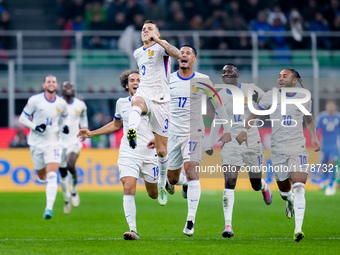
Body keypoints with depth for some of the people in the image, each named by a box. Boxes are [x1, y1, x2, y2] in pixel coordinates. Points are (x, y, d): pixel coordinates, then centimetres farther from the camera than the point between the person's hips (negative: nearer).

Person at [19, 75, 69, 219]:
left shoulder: (61, 103, 1)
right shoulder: (35, 100, -7)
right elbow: (22, 118, -1)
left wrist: (65, 125, 1)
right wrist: (35, 126, -18)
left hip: (53, 144, 0)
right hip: (37, 143, 0)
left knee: (52, 177, -17)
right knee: (42, 178, 11)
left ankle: (49, 209, -22)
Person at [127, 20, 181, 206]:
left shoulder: (160, 46, -1)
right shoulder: (138, 53, 19)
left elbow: (178, 55, -24)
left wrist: (157, 40, -32)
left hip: (160, 100, -3)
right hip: (144, 94, 3)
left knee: (161, 150, 2)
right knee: (137, 102, -39)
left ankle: (162, 185, 24)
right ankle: (132, 132, -70)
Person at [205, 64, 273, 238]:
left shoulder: (250, 89, -3)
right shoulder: (220, 96, 5)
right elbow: (217, 121, 15)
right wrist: (210, 144, 14)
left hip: (252, 142, -1)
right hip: (231, 143, 1)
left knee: (256, 184, 9)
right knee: (229, 183, -14)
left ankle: (264, 187, 49)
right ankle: (228, 225, -16)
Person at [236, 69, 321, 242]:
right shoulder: (271, 96, 2)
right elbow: (255, 114, 11)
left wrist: (314, 137, 7)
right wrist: (245, 130, -3)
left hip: (298, 149, -1)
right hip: (278, 149, 1)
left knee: (299, 188, -17)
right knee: (284, 189, 9)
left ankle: (298, 229, -21)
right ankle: (290, 201, 49)